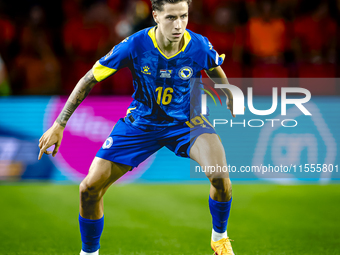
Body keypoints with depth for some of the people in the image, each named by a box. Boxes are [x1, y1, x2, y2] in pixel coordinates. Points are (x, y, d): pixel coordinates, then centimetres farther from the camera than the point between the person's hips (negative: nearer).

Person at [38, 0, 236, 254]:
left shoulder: (200, 46, -19)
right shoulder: (135, 45, -23)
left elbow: (220, 78, 6)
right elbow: (90, 79, -12)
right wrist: (59, 125, -11)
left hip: (185, 121, 0)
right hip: (140, 124, 0)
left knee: (220, 176, -27)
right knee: (89, 189, -9)